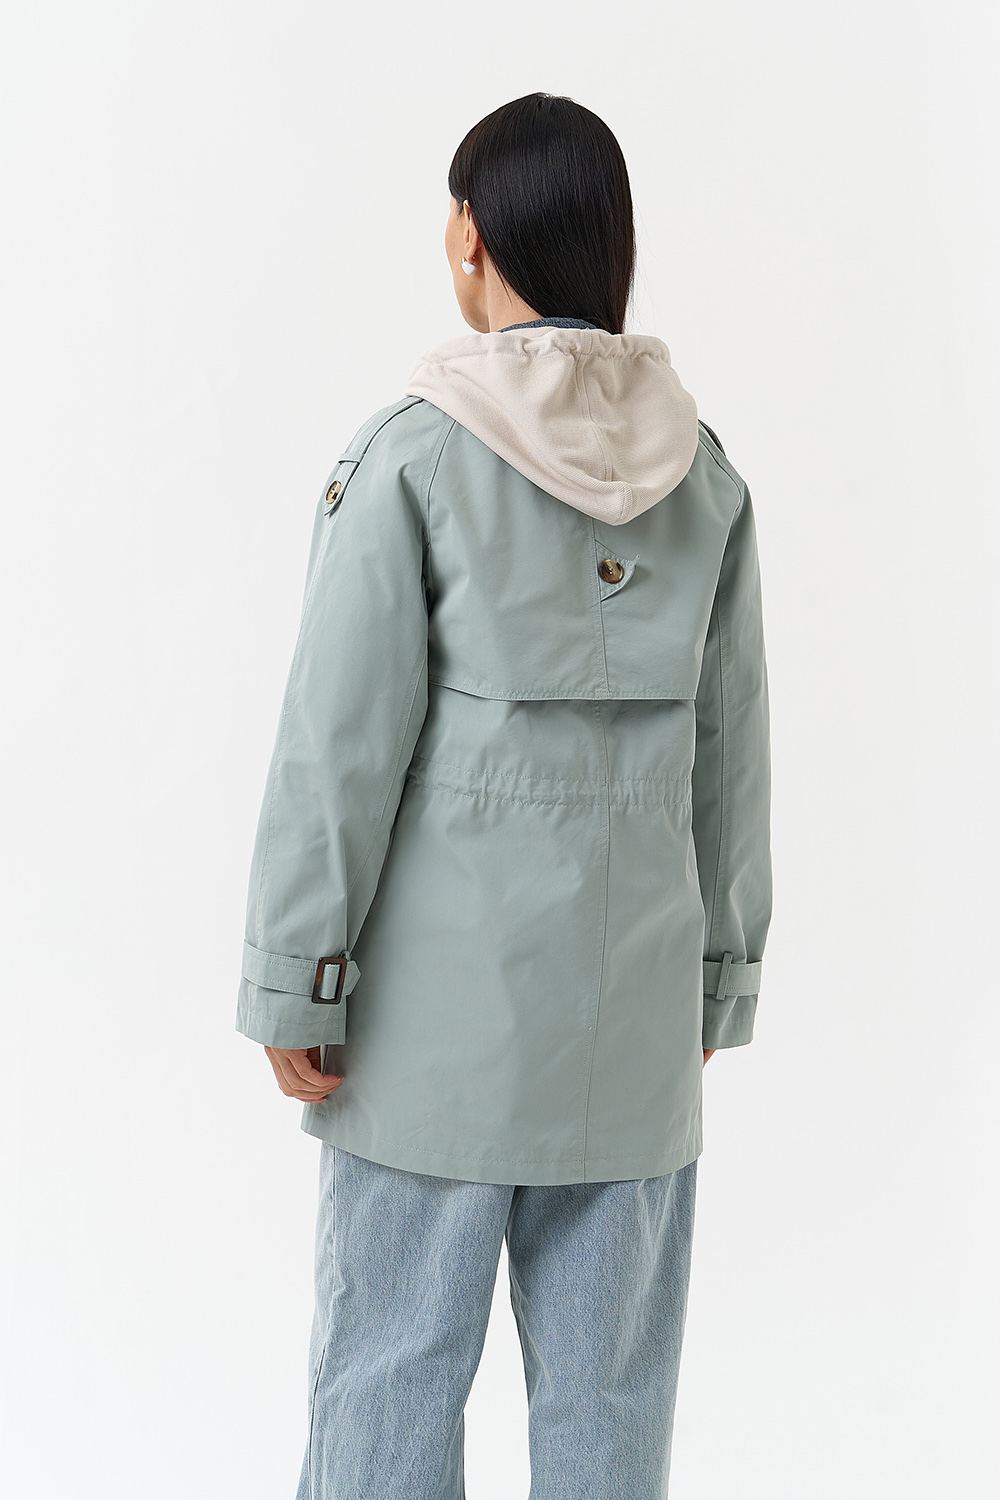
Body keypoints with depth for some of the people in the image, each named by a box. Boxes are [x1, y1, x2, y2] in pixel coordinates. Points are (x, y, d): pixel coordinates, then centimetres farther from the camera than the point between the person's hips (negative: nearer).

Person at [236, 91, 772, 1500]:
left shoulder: (416, 451, -11)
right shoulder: (701, 466, 3)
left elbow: (344, 740, -12)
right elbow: (731, 750, 8)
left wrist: (296, 981, -4)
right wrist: (718, 970, 17)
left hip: (447, 985, -4)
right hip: (637, 989, 4)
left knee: (394, 1362, 7)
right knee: (610, 1378, 13)